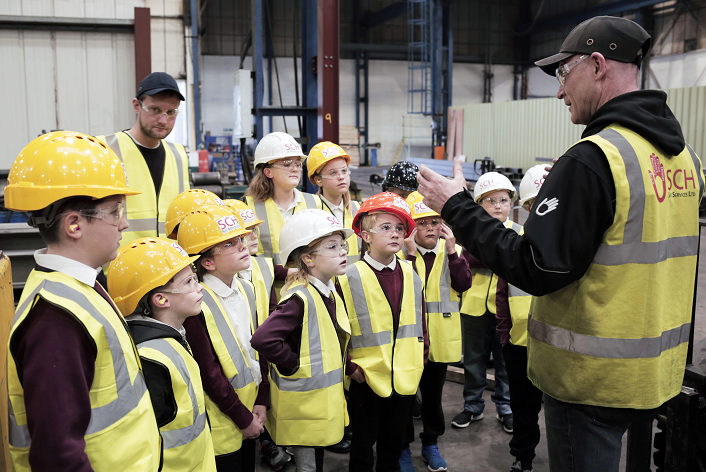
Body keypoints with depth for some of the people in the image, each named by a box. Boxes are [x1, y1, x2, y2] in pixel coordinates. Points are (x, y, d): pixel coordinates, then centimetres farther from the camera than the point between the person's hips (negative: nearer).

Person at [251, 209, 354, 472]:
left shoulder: (330, 294, 6)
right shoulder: (300, 298, -24)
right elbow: (263, 339, -36)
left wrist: (350, 367, 7)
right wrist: (296, 364, -24)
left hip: (323, 400, 9)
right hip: (302, 406, -9)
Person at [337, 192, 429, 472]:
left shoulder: (411, 276, 3)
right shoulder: (349, 279, -11)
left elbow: (420, 320, 11)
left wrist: (421, 357, 5)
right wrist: (350, 367, -12)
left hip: (405, 378, 4)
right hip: (366, 379, -4)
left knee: (394, 444, 20)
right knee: (363, 447, 12)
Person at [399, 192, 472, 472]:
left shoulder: (453, 251, 2)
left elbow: (463, 284, -13)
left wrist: (452, 251, -19)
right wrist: (410, 254, -25)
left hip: (440, 337, 3)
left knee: (433, 393, 18)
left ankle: (430, 443, 35)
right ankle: (403, 446, 26)